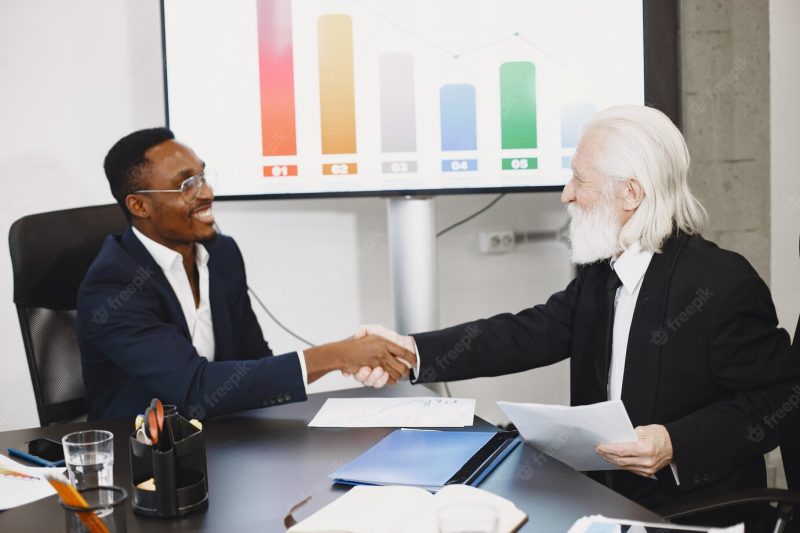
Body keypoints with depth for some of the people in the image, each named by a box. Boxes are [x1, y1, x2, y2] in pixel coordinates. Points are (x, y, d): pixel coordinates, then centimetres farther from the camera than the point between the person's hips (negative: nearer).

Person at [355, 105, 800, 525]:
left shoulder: (723, 284, -17)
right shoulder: (601, 274, 7)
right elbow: (529, 334, 0)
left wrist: (677, 444, -27)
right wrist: (413, 350, -9)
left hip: (692, 509, -6)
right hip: (604, 494, 7)